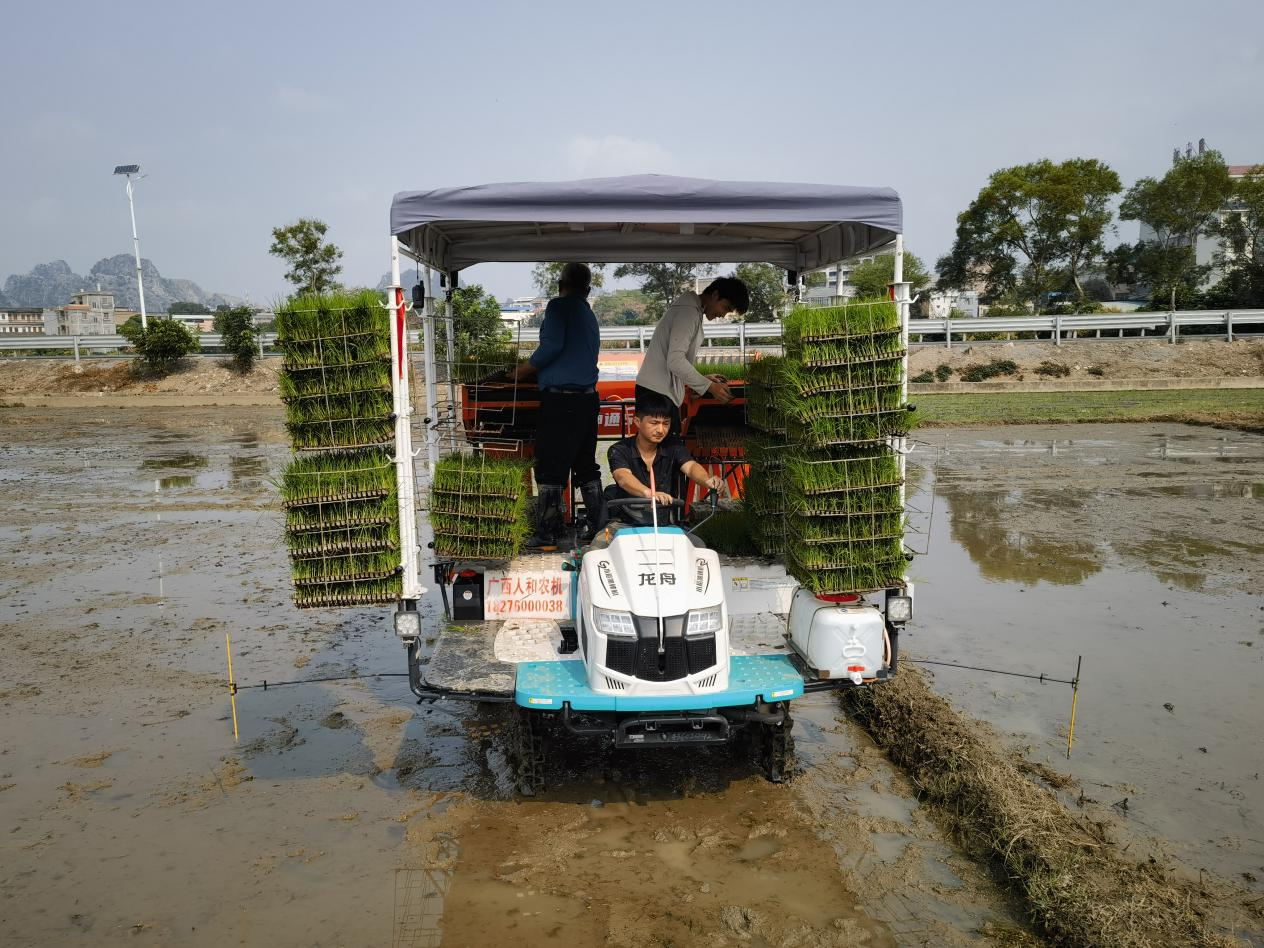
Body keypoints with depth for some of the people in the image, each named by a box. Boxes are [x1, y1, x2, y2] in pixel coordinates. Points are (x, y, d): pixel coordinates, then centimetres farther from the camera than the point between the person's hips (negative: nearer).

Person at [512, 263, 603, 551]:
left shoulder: (559, 306, -5)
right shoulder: (590, 315, 20)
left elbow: (551, 346, -17)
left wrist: (522, 372, -5)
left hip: (561, 399, -8)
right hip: (588, 397, 8)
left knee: (550, 469, -4)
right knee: (586, 465, 15)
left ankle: (546, 535, -2)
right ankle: (598, 526, 17)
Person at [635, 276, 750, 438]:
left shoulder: (693, 311, 20)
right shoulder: (689, 311, -13)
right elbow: (675, 361, -22)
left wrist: (704, 379, 14)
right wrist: (709, 386, -18)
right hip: (657, 393, -10)